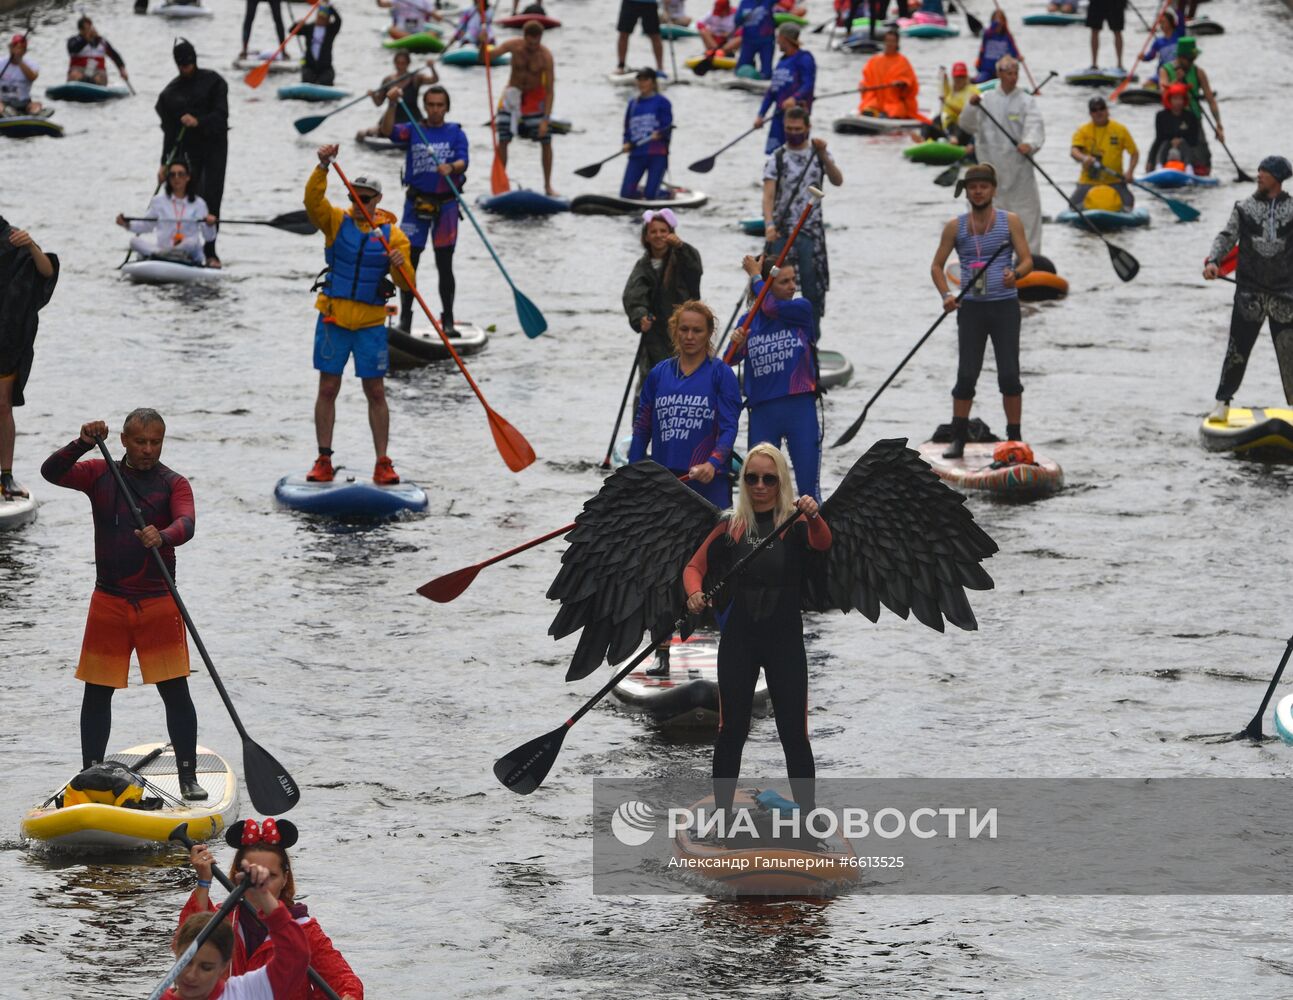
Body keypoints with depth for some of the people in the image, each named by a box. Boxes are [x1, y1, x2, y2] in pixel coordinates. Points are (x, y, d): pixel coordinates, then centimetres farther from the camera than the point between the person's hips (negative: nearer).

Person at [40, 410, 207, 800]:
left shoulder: (173, 484, 0)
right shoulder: (100, 475, 5)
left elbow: (186, 523, -19)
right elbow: (52, 472, -9)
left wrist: (162, 537, -41)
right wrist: (82, 444, -25)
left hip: (158, 603, -2)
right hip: (109, 602, 2)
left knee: (175, 691, -4)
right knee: (97, 692, 6)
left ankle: (188, 777, 3)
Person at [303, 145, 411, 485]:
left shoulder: (392, 234, 2)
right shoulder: (337, 221, 2)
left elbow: (405, 285, -3)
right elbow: (313, 201, -18)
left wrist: (400, 266, -25)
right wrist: (323, 167, -31)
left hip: (371, 322, 0)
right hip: (333, 318, 0)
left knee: (375, 393, 2)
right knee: (328, 389, 1)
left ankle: (382, 464, 7)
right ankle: (324, 461, 6)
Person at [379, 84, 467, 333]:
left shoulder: (456, 133, 4)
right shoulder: (413, 130, 6)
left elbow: (463, 161, -11)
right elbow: (388, 131, -12)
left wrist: (452, 168, -34)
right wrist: (392, 105, -28)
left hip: (446, 203, -1)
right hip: (416, 202, 1)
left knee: (444, 265, 2)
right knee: (408, 262, 1)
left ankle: (448, 320, 10)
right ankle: (405, 319, 11)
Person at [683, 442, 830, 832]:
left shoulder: (795, 522, -4)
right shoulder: (731, 527, 4)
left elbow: (822, 543, -25)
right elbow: (695, 566, 7)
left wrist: (813, 517, -48)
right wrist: (694, 592, -16)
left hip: (785, 639, -2)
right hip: (739, 639, 2)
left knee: (794, 732, -2)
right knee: (732, 729, 6)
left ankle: (809, 815, 4)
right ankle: (721, 813, 16)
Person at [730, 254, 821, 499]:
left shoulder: (802, 309, 1)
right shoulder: (748, 322, 5)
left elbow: (772, 308, -18)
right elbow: (730, 360, -5)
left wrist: (755, 276, -5)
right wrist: (737, 344, -26)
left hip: (800, 408, -2)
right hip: (762, 412, 2)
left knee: (808, 488, 0)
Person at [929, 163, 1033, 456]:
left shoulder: (1010, 221, 2)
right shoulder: (955, 227, 5)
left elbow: (1027, 259, -2)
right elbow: (937, 266, 9)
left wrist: (1015, 274, -25)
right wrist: (946, 294, -9)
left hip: (1005, 306, -1)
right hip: (971, 308, 1)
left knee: (1009, 376, -3)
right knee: (966, 376, -2)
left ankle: (1015, 439, 5)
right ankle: (958, 438, 7)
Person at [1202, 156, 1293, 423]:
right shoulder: (1244, 208, 5)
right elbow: (1228, 236, 0)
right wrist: (1213, 261, -17)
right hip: (1249, 290, 0)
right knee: (1238, 348, -2)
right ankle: (1223, 402, 6)